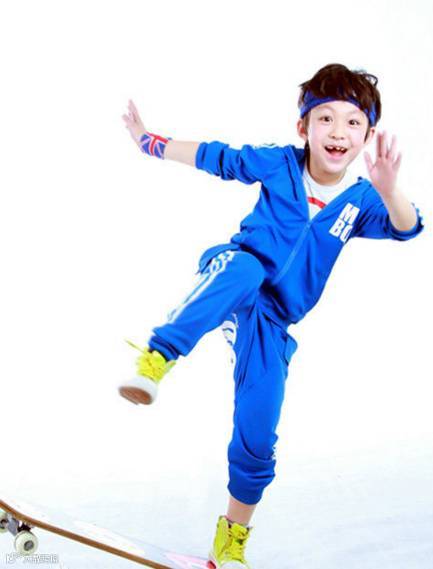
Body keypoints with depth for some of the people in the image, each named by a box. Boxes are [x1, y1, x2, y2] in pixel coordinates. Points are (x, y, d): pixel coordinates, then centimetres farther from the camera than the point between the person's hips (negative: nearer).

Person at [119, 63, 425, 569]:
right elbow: (213, 157, 4)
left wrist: (389, 190, -41)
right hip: (231, 278, -1)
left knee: (256, 438, 0)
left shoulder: (361, 200, -3)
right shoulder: (279, 163, -5)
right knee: (245, 267, -41)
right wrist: (147, 141, 9)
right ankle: (155, 360, -42)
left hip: (272, 322, 2)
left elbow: (406, 227, -20)